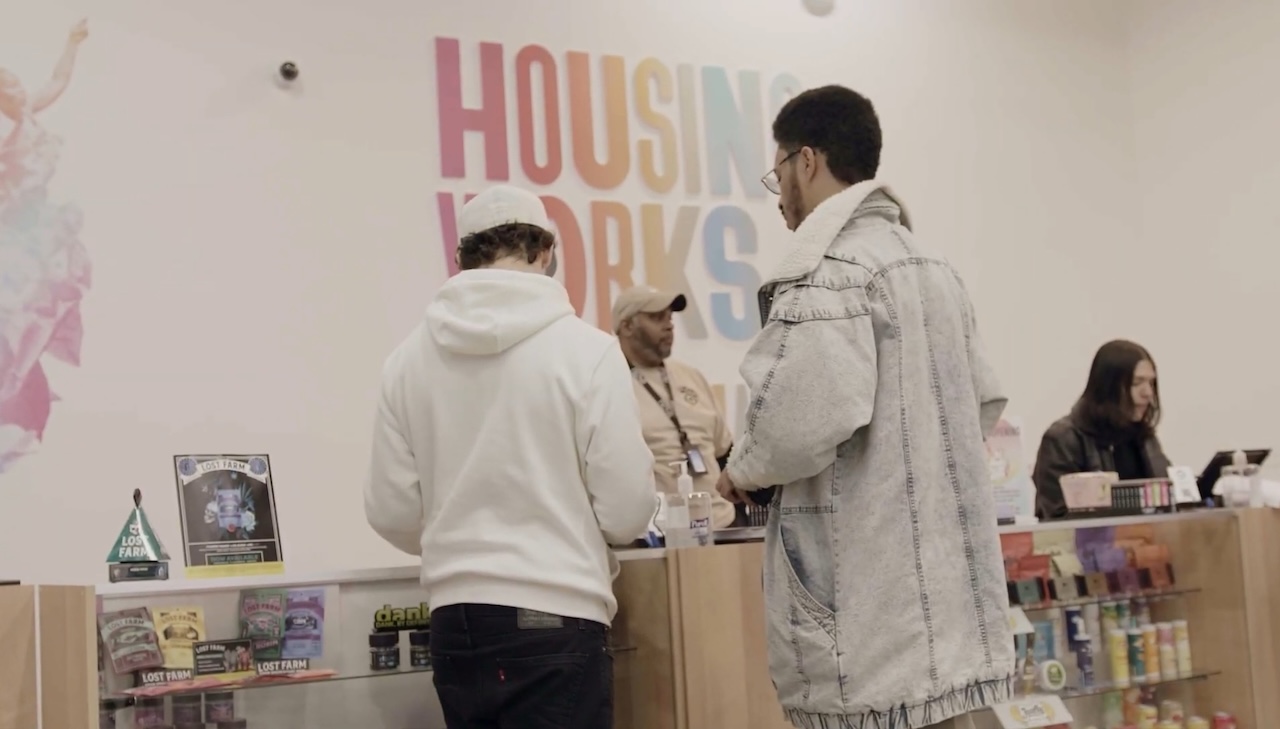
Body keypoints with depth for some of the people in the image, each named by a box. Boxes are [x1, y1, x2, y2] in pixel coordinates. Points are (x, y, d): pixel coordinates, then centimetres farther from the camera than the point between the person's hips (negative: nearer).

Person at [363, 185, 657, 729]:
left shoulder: (409, 357, 2)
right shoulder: (586, 348, -9)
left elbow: (391, 513, 5)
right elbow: (626, 512, -9)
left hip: (454, 622, 4)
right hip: (554, 622, -4)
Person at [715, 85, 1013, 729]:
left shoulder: (826, 270, -12)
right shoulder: (935, 268, 16)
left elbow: (803, 422, -22)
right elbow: (985, 403, 21)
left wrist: (743, 471, -4)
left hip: (869, 603, -9)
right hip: (946, 589, 9)